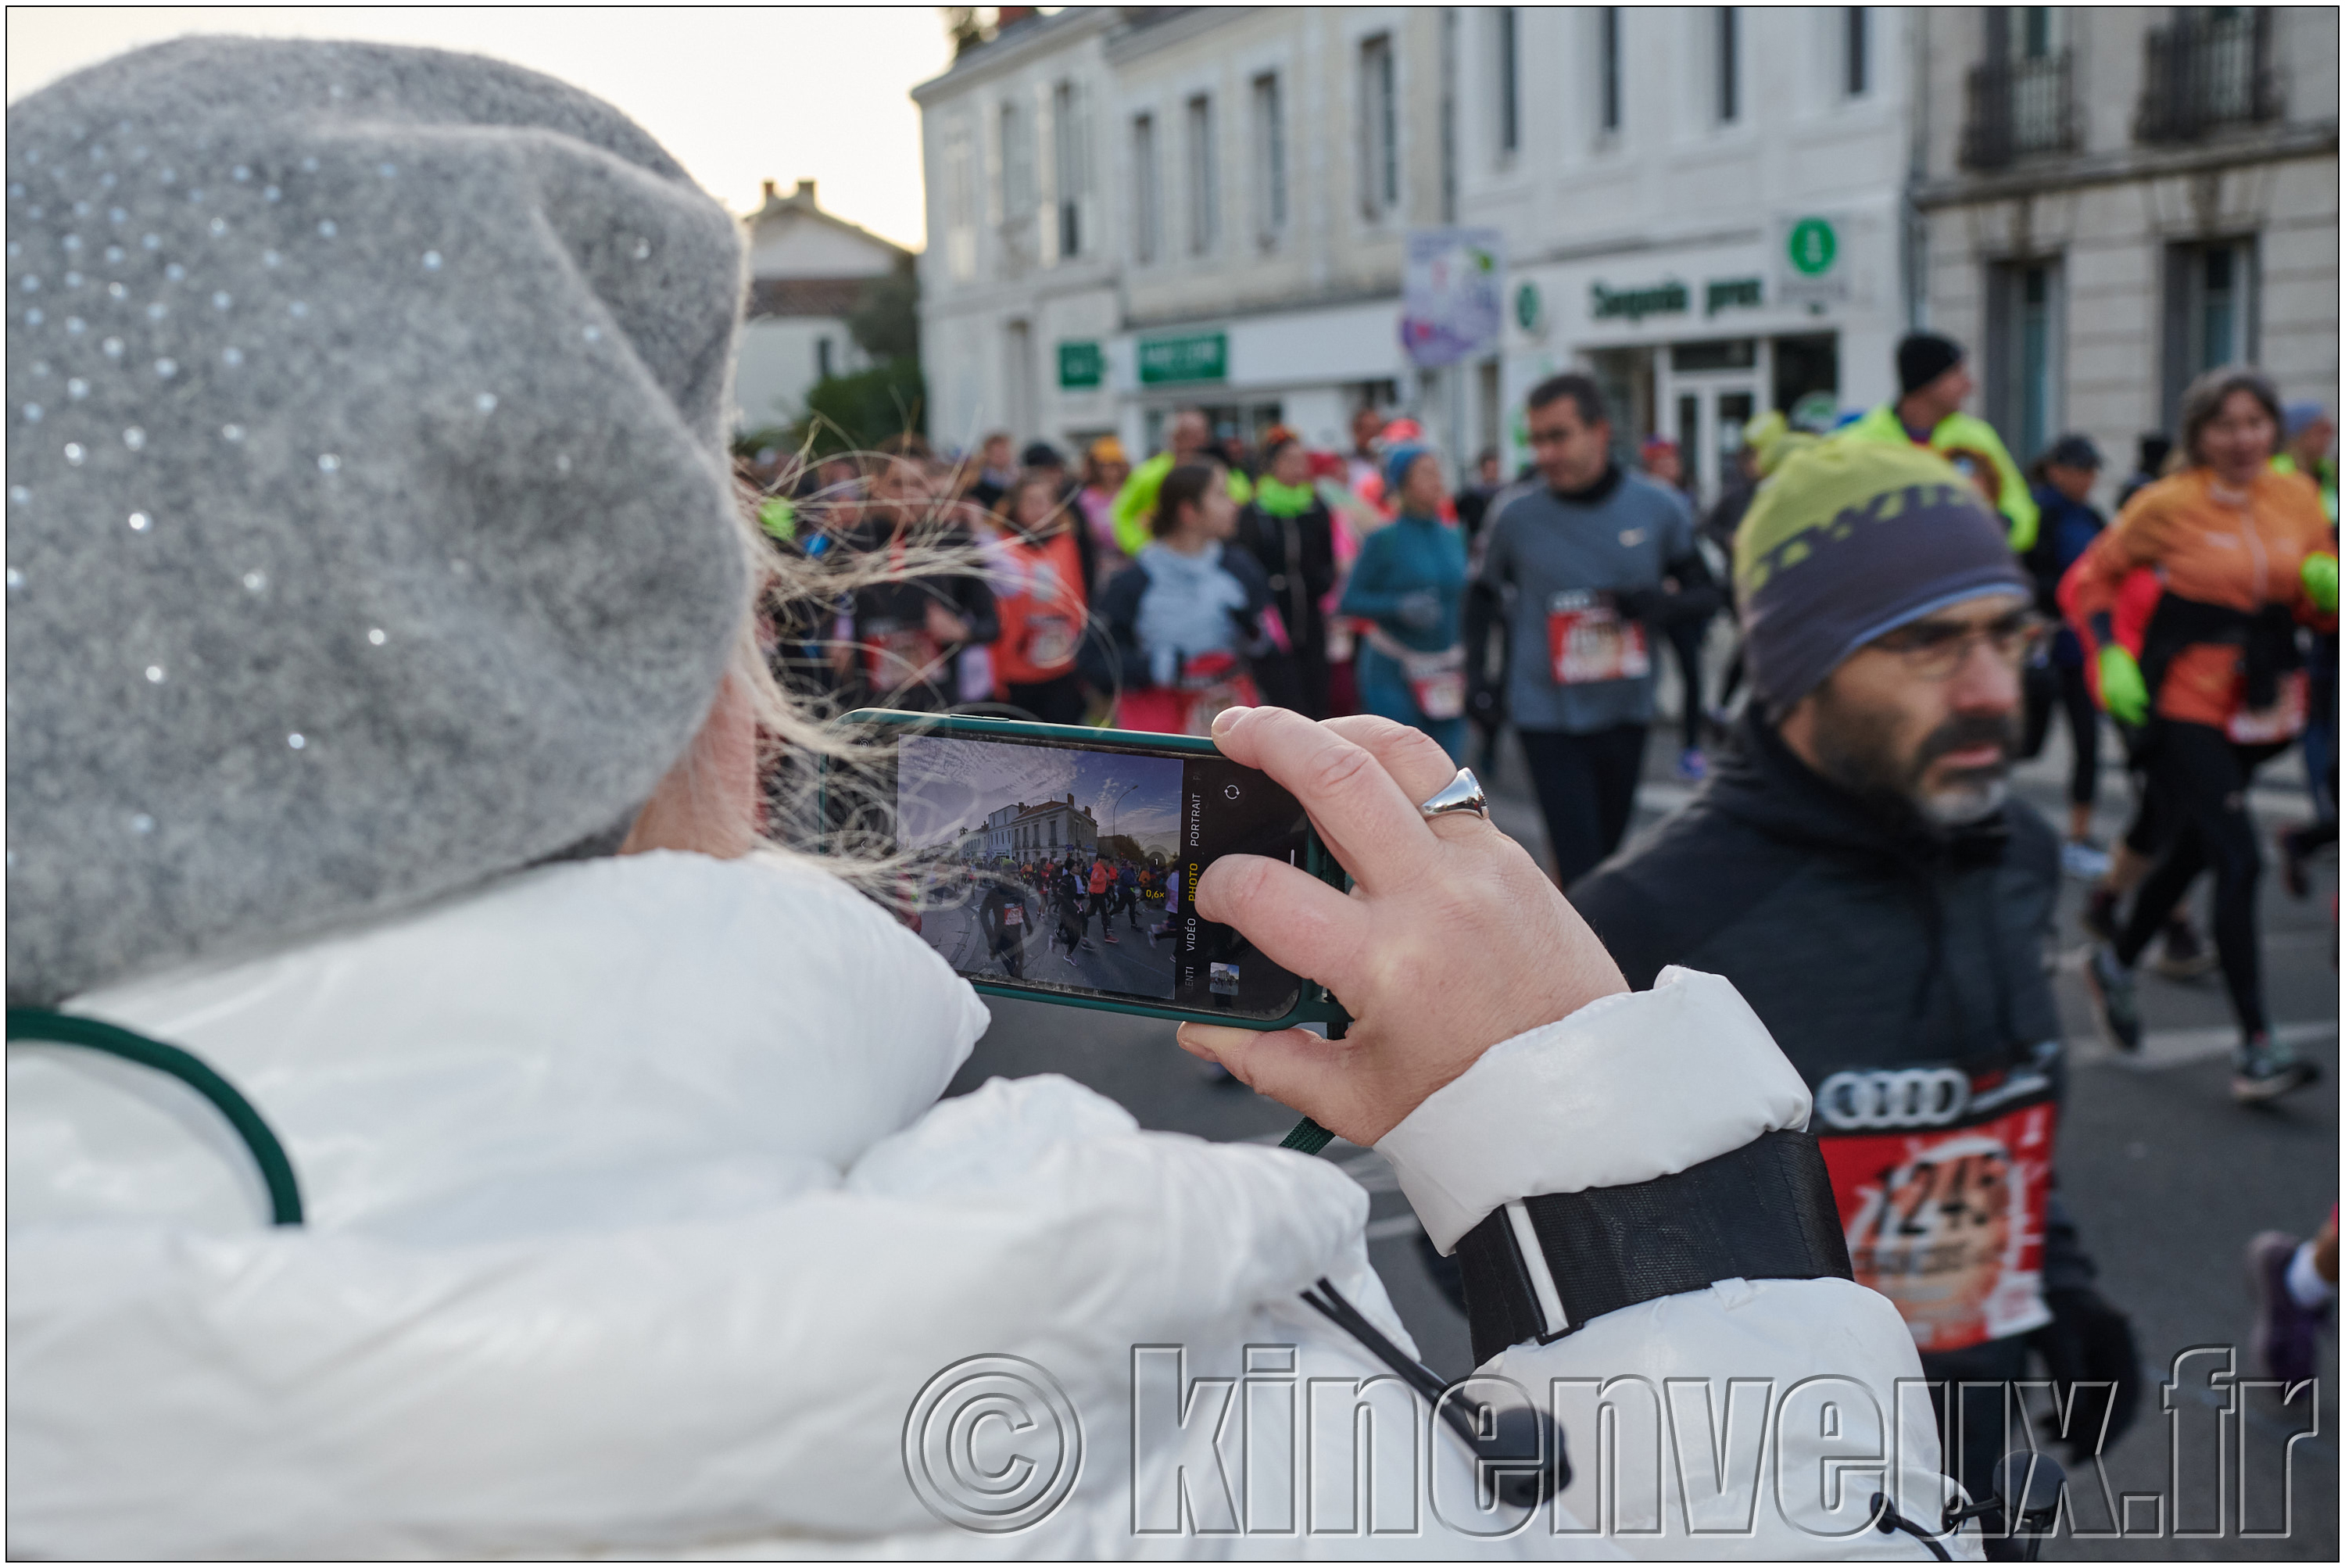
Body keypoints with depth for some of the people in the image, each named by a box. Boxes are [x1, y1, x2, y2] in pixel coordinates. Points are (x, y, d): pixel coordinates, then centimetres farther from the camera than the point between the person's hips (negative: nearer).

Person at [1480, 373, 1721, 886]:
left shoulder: (1659, 508, -5)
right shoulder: (1516, 517, -8)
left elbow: (1707, 593, 4)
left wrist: (1662, 603, -17)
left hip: (1626, 710, 3)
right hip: (1549, 714, -3)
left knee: (1609, 849, 17)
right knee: (1580, 867, -9)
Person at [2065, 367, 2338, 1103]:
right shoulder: (2166, 506, -8)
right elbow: (2087, 579, 0)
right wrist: (2111, 657, -14)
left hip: (2263, 706, 6)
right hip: (2185, 707, -5)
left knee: (2193, 848, 19)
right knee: (2238, 861, -15)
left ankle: (2116, 961, 44)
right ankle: (2256, 1048, -12)